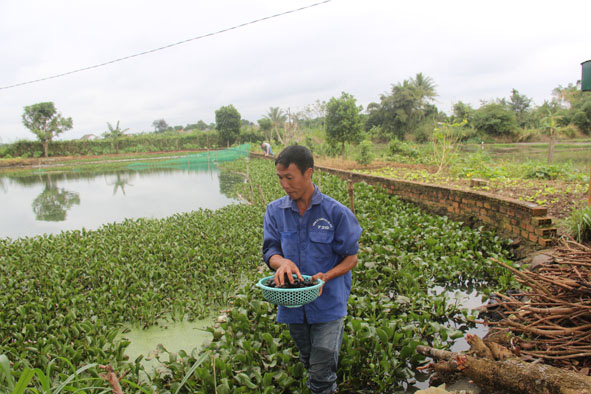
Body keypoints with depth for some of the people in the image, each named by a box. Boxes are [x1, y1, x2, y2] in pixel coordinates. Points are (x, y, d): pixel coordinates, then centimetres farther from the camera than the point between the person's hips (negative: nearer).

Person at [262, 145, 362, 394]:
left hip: (328, 304, -4)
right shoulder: (275, 211, -1)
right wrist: (282, 262, -27)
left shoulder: (336, 212, -11)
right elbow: (270, 251, -3)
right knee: (309, 364, 24)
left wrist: (326, 276, -24)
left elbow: (351, 258, -6)